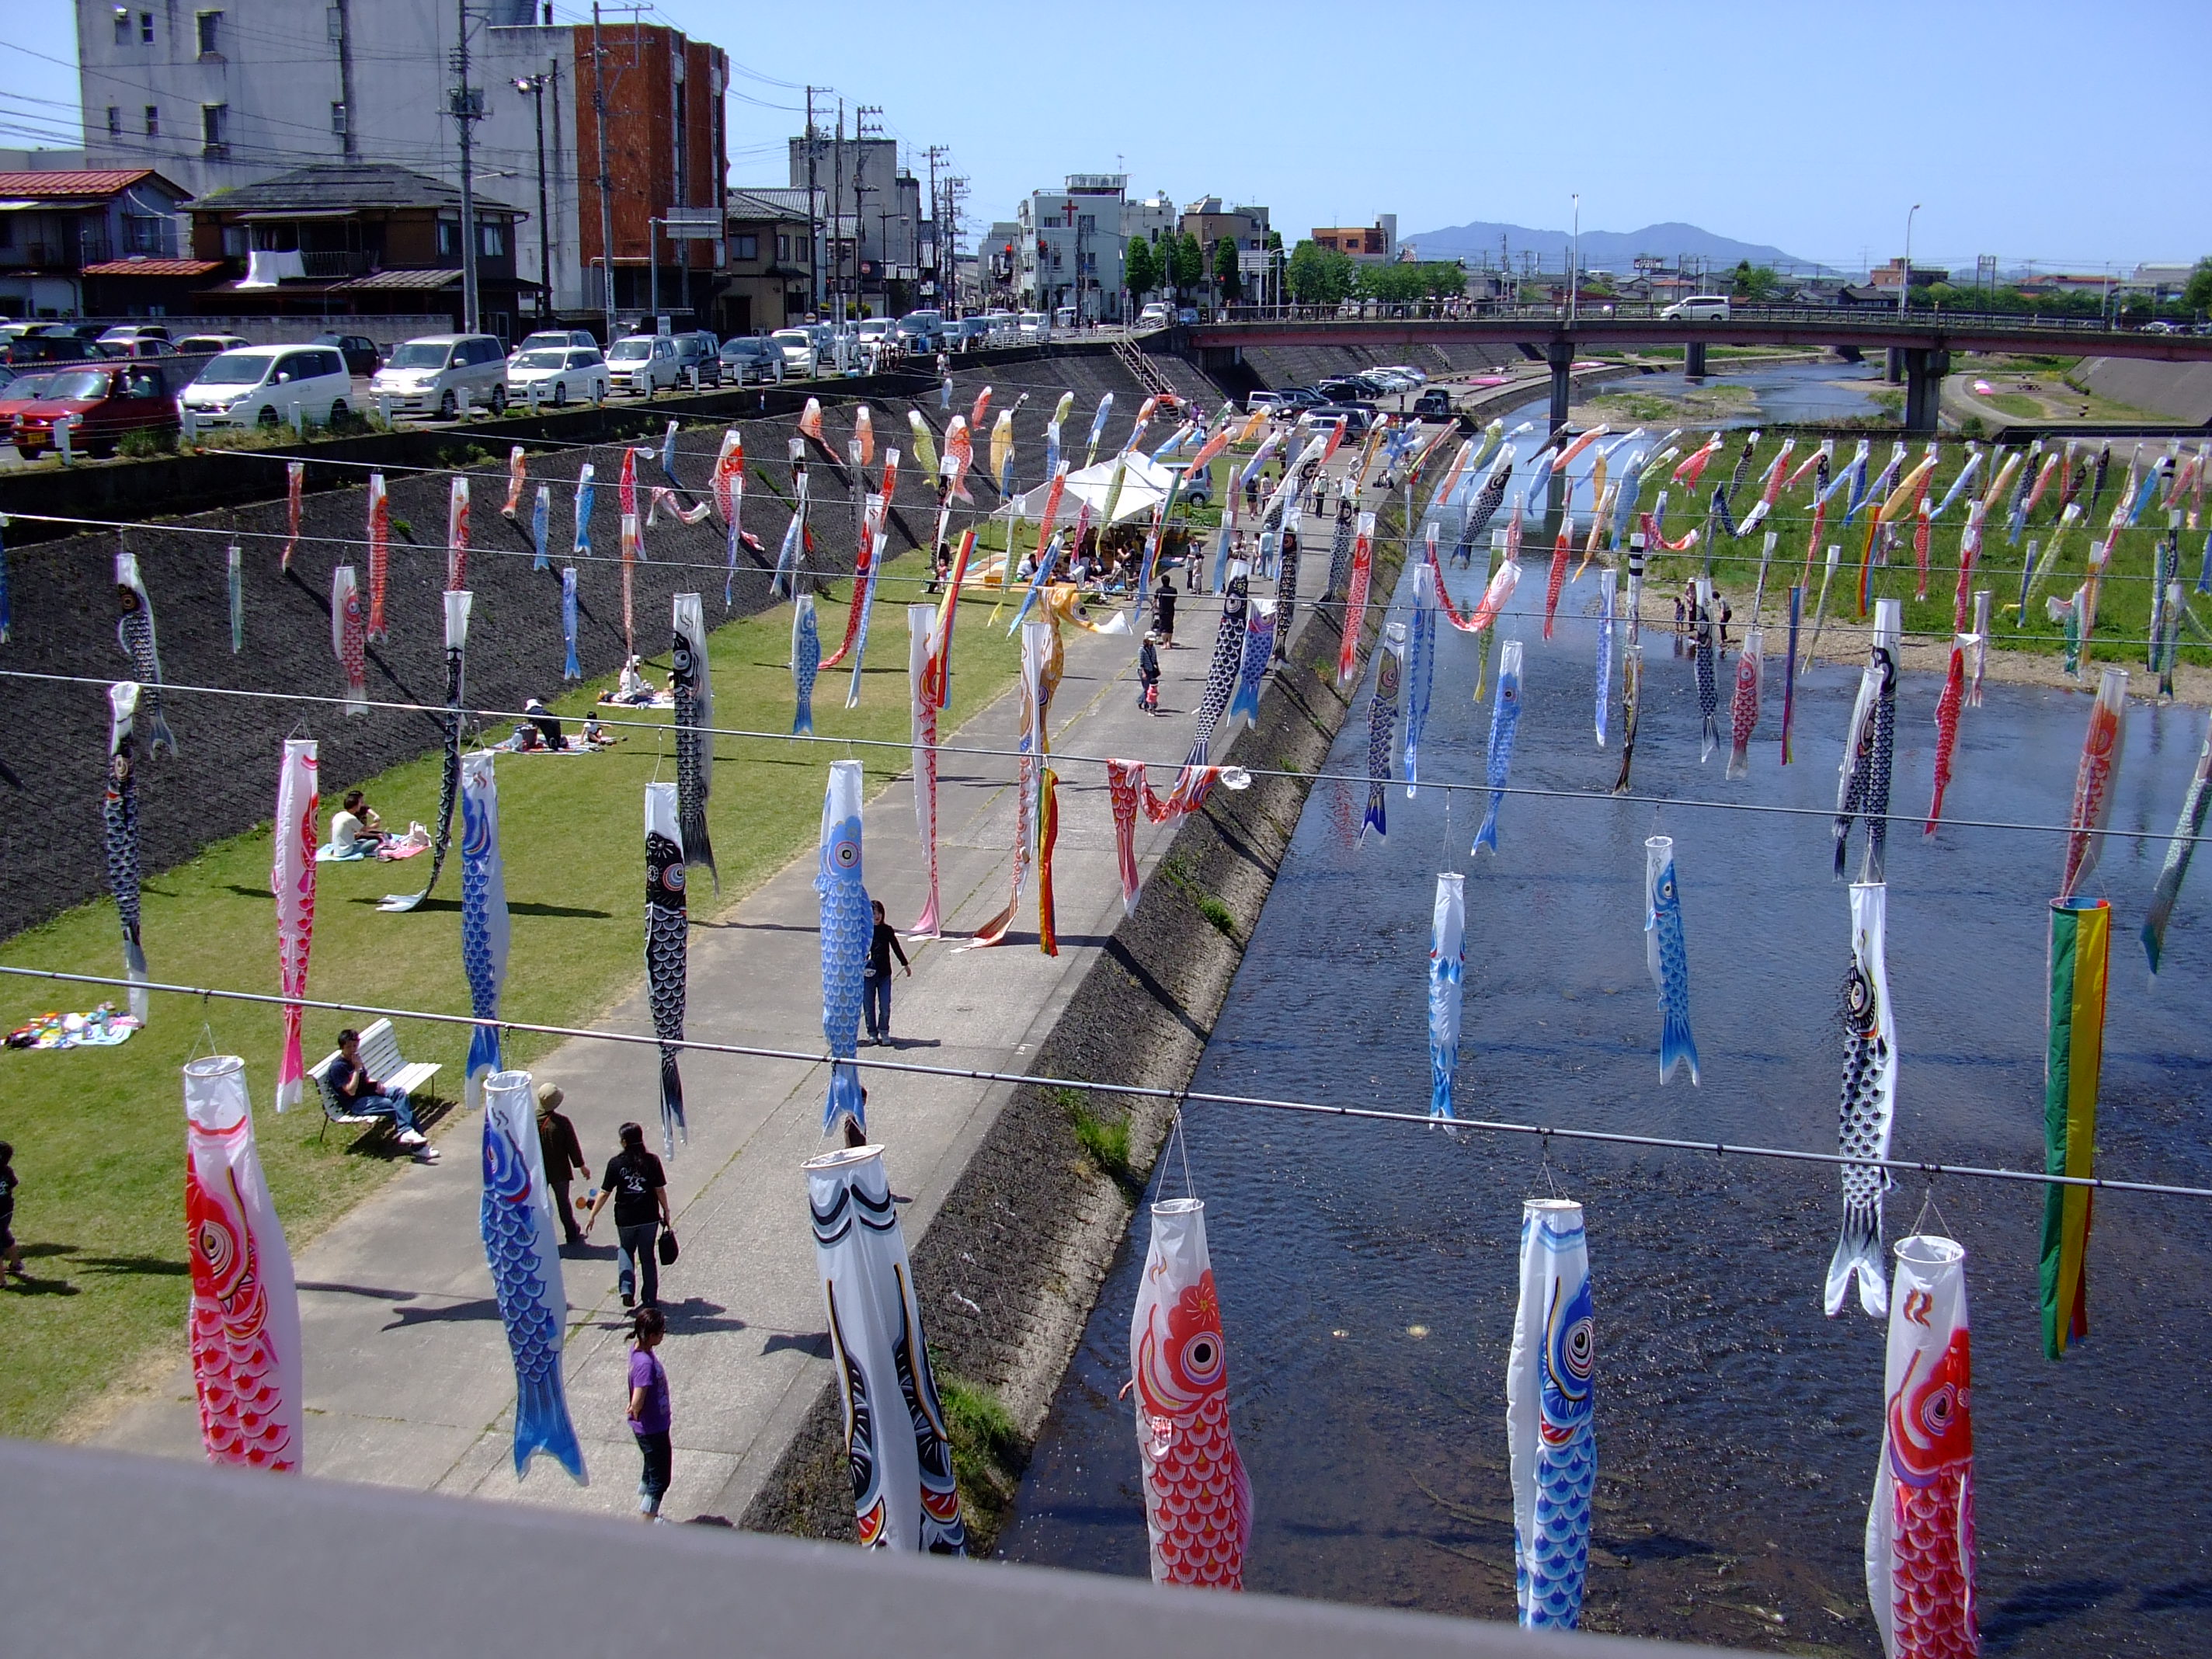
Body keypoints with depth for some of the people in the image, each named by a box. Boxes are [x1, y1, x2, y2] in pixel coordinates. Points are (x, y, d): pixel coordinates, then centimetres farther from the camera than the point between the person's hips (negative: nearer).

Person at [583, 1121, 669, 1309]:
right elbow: (660, 1190, -5)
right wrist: (666, 1211, 10)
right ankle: (650, 1299, 20)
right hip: (649, 1217, 1)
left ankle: (627, 1289, 5)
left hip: (625, 1218, -1)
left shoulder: (616, 1163, -11)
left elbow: (605, 1193, -7)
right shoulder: (652, 1161, -8)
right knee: (647, 1255, 15)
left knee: (627, 1251, 24)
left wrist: (592, 1216, 3)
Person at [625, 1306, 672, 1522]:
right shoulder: (646, 1363, -33)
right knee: (660, 1479, 6)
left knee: (651, 1472, 26)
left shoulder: (638, 1348, -5)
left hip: (647, 1428, 9)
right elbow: (637, 1403, -34)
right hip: (653, 1430, -9)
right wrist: (636, 1414, -14)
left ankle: (647, 1516, 42)